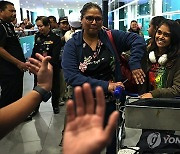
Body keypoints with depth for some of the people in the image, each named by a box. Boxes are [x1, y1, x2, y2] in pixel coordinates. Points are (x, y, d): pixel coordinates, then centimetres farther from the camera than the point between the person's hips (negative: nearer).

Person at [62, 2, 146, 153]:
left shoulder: (111, 37, -3)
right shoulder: (72, 45, -8)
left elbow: (137, 40, -6)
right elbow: (71, 76, -19)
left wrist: (135, 64, -23)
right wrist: (105, 86, -27)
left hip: (112, 102, 2)